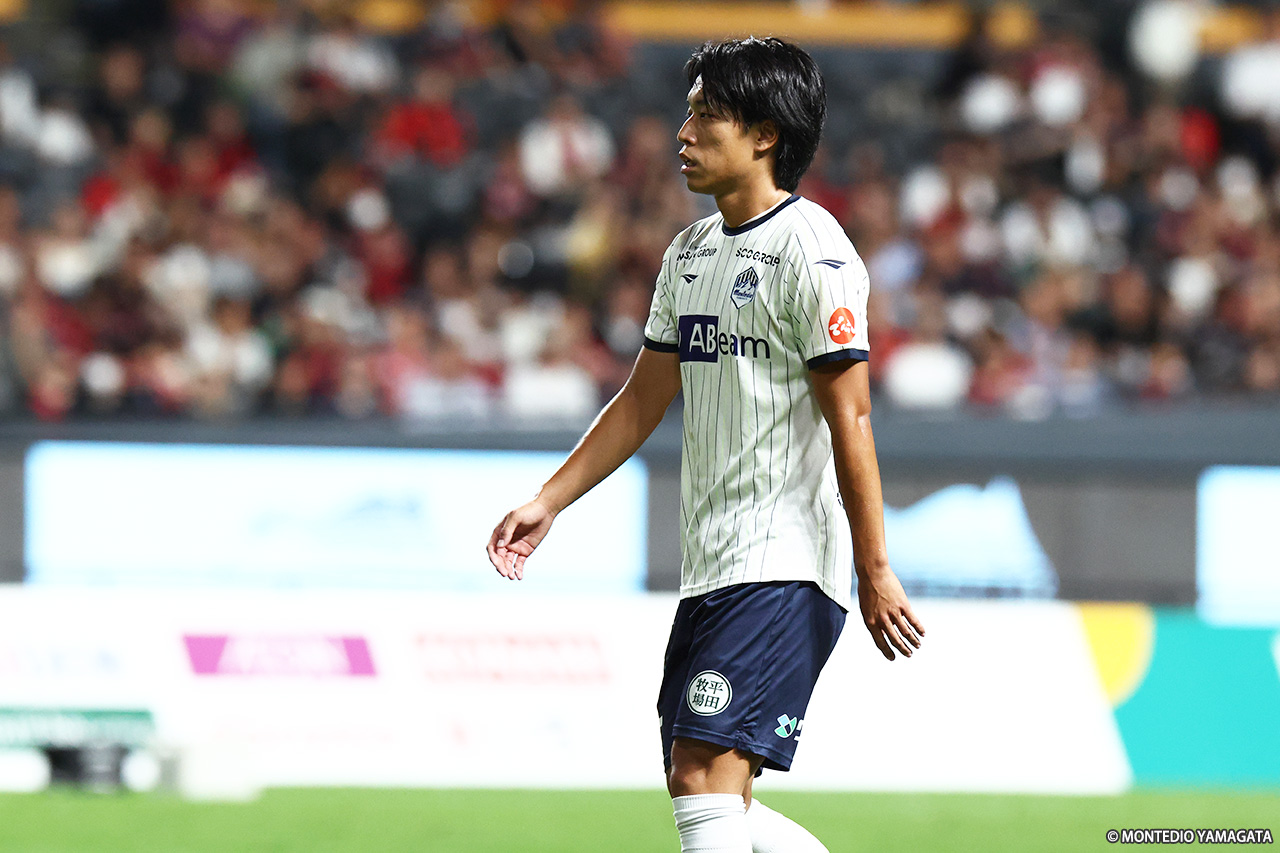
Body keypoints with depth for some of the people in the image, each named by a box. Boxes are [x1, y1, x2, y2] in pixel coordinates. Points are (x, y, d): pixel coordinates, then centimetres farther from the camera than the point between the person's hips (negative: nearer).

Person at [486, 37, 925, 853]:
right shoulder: (691, 252, 16)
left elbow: (849, 420, -14)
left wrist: (874, 571, -16)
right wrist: (548, 503, 14)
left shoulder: (811, 250, -11)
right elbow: (642, 402, 21)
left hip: (786, 568, -9)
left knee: (707, 774, -19)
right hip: (710, 569, 9)